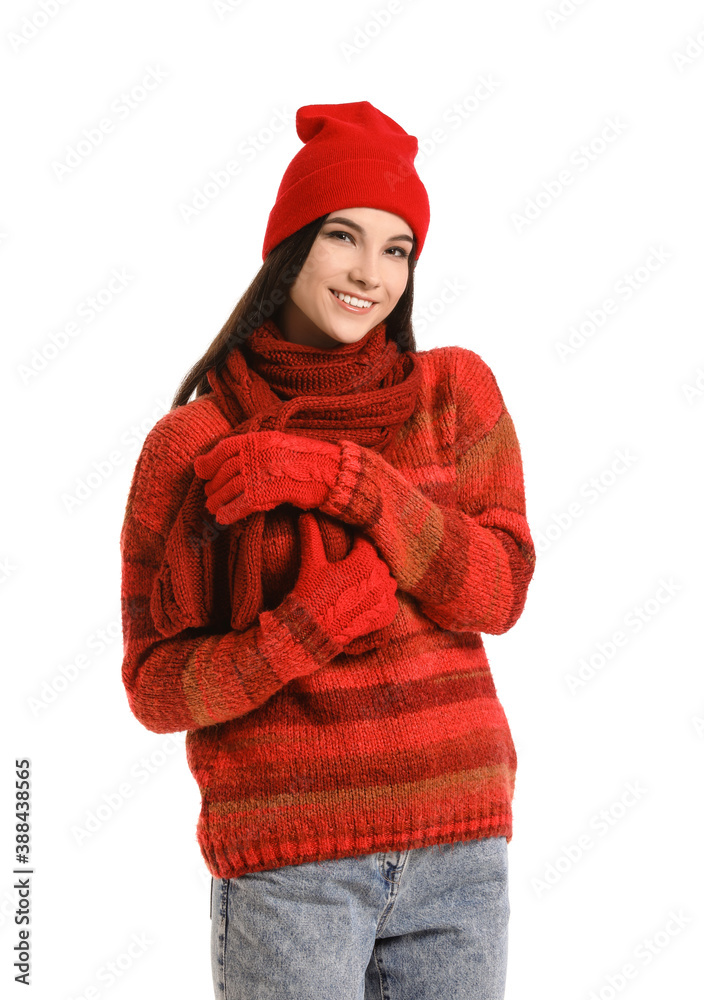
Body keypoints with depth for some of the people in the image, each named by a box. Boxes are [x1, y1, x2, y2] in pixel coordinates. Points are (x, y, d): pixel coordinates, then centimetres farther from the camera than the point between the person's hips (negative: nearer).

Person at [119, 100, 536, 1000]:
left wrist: (341, 480, -15)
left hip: (457, 842, 2)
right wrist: (307, 630, -18)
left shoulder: (456, 392, 5)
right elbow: (155, 688, -1)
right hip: (287, 857, -2)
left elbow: (499, 594, -5)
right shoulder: (190, 444, -1)